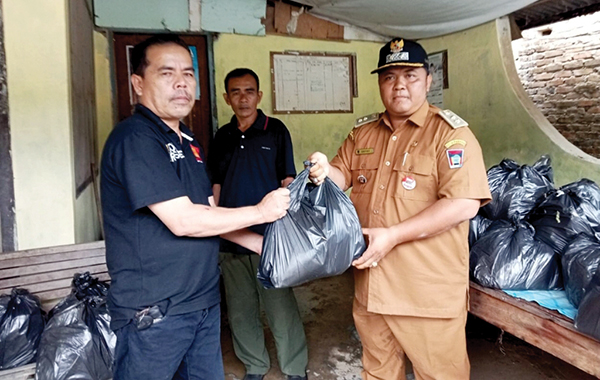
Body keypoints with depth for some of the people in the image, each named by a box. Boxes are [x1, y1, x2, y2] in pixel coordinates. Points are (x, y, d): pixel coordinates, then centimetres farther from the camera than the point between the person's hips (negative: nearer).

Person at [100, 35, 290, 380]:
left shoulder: (187, 140, 12)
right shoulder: (135, 139, -17)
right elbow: (183, 221, -22)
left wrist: (262, 243, 9)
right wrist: (261, 212, -14)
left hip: (205, 301, 8)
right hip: (155, 312, -8)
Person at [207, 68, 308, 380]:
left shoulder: (275, 131, 0)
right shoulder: (222, 136, 10)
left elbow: (288, 182, 0)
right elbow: (216, 185, 14)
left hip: (268, 237, -4)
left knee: (281, 308, 0)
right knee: (240, 311, 13)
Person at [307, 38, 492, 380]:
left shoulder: (450, 132, -10)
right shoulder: (363, 132, 9)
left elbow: (464, 205, -19)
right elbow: (344, 177, 15)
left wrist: (393, 235, -23)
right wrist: (326, 170, -10)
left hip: (429, 292, -5)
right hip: (369, 284, 6)